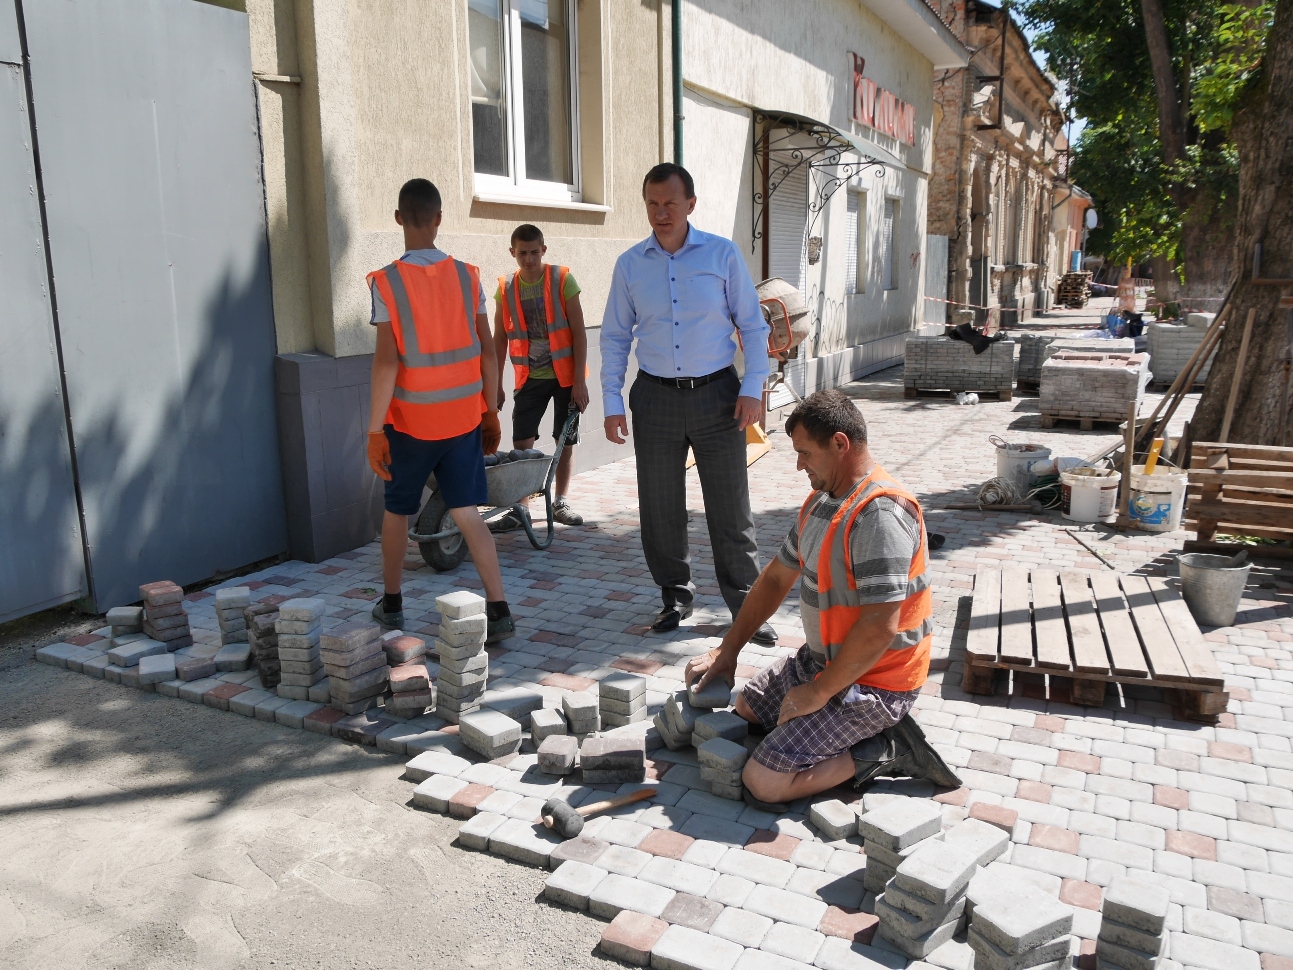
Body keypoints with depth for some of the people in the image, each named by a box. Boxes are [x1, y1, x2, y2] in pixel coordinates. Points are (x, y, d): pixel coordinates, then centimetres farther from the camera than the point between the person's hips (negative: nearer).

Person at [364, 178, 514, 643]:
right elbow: (487, 351, 0)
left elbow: (386, 361, -15)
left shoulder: (387, 282, -10)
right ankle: (499, 610, -3)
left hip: (411, 421, -2)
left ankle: (391, 604, 31)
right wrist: (491, 413, 9)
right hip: (464, 417, 2)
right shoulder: (467, 276, -1)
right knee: (468, 514, 5)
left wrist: (374, 430, -10)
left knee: (397, 510, 17)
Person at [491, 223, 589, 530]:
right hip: (530, 377, 2)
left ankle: (561, 503, 22)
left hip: (565, 375, -2)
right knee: (521, 444, -4)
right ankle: (519, 508, 5)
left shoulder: (562, 280, -7)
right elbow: (500, 340, 7)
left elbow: (579, 332, -8)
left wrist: (579, 379, -13)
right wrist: (496, 385, 5)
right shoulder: (506, 289, 1)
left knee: (566, 442, 7)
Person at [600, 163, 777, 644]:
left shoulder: (723, 254, 0)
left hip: (717, 393, -2)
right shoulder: (629, 264, 5)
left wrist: (753, 387, -7)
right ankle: (675, 595, 27)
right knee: (660, 509, 9)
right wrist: (612, 403, 2)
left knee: (730, 508, 3)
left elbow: (753, 325, 3)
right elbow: (614, 337, 9)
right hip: (655, 397, 2)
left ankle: (746, 604, 16)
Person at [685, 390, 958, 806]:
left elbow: (879, 627, -30)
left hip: (871, 682, -10)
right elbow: (777, 578, 13)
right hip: (820, 661, 10)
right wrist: (727, 651, 11)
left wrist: (818, 693, -19)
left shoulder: (879, 513, -26)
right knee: (744, 706, 23)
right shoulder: (822, 499, 6)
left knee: (763, 782, -16)